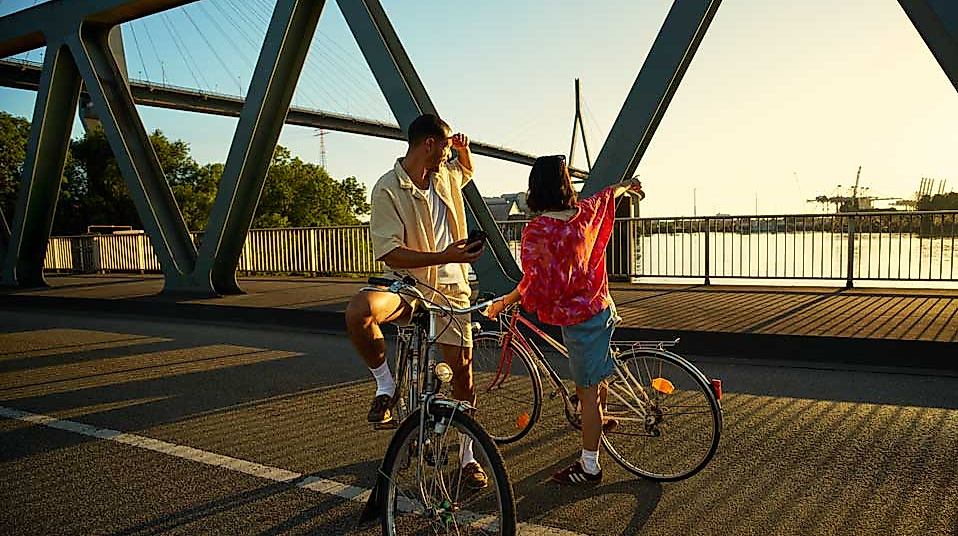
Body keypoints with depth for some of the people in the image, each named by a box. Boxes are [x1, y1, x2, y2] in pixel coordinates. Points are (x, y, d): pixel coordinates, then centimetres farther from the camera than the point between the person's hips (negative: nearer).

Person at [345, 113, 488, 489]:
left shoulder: (445, 176, 7)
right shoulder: (388, 189, -13)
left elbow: (467, 170, 34)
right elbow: (391, 254, -19)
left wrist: (462, 147, 12)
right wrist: (444, 256, -29)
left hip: (450, 289, 5)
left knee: (462, 373, 4)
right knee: (359, 311, -36)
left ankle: (468, 456, 22)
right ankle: (386, 385, -10)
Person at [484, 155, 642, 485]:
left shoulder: (537, 230, -21)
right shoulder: (584, 214, -1)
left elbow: (534, 283, -22)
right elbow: (608, 195, 21)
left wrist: (503, 302, -8)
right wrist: (628, 184, 42)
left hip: (578, 319, -8)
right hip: (601, 308, 8)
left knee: (587, 390, 1)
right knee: (596, 376, 30)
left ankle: (589, 467, 12)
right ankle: (600, 421, 55)